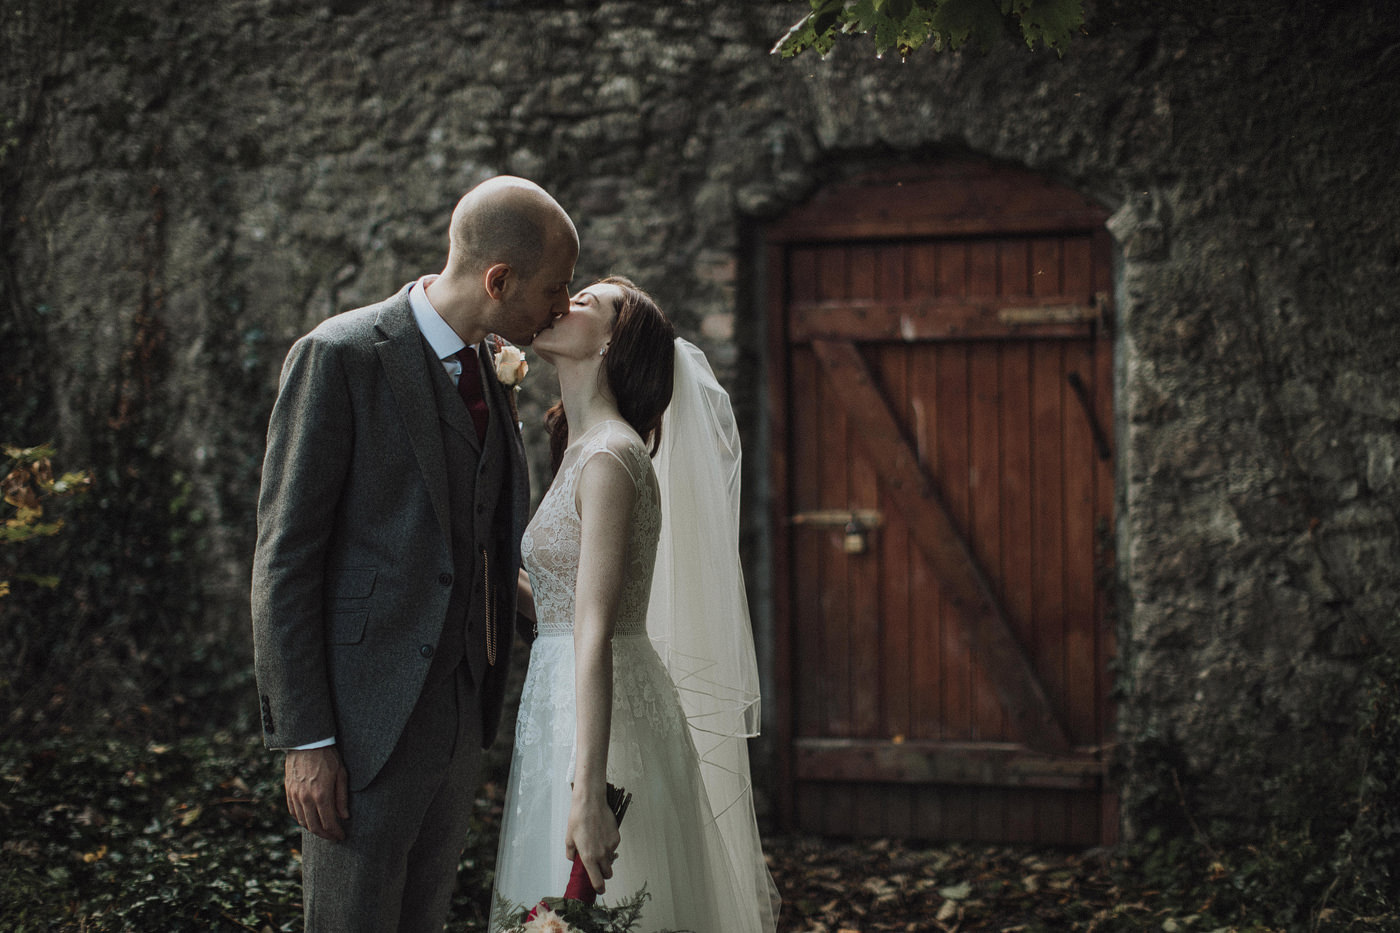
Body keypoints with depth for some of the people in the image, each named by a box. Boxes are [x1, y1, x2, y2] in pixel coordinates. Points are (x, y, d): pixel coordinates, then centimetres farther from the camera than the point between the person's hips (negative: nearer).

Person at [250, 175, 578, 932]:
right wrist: (305, 741, -16)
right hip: (366, 721, -7)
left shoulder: (489, 366, 11)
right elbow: (283, 558, -14)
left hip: (461, 719, 7)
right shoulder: (340, 357, -13)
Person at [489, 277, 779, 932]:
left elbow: (595, 634, -24)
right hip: (560, 709, 9)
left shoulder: (610, 457, -16)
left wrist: (586, 791, -28)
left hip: (602, 718, -9)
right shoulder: (583, 448, 13)